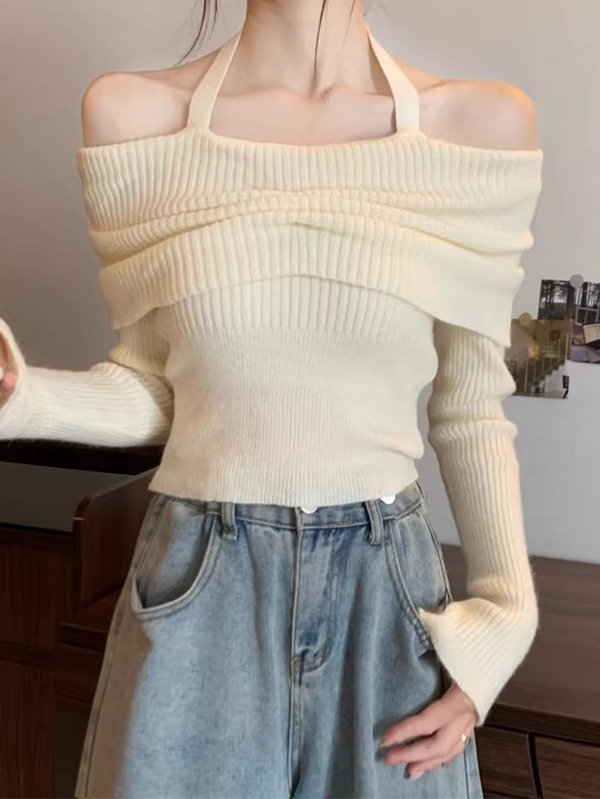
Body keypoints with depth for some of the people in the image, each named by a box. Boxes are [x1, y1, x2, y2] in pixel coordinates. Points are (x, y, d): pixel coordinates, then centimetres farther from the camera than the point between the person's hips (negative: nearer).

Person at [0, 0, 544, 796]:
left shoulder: (481, 125, -4)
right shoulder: (133, 114, -4)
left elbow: (471, 410, 2)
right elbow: (151, 391, 1)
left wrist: (507, 617, -4)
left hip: (389, 591, 1)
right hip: (195, 596, 0)